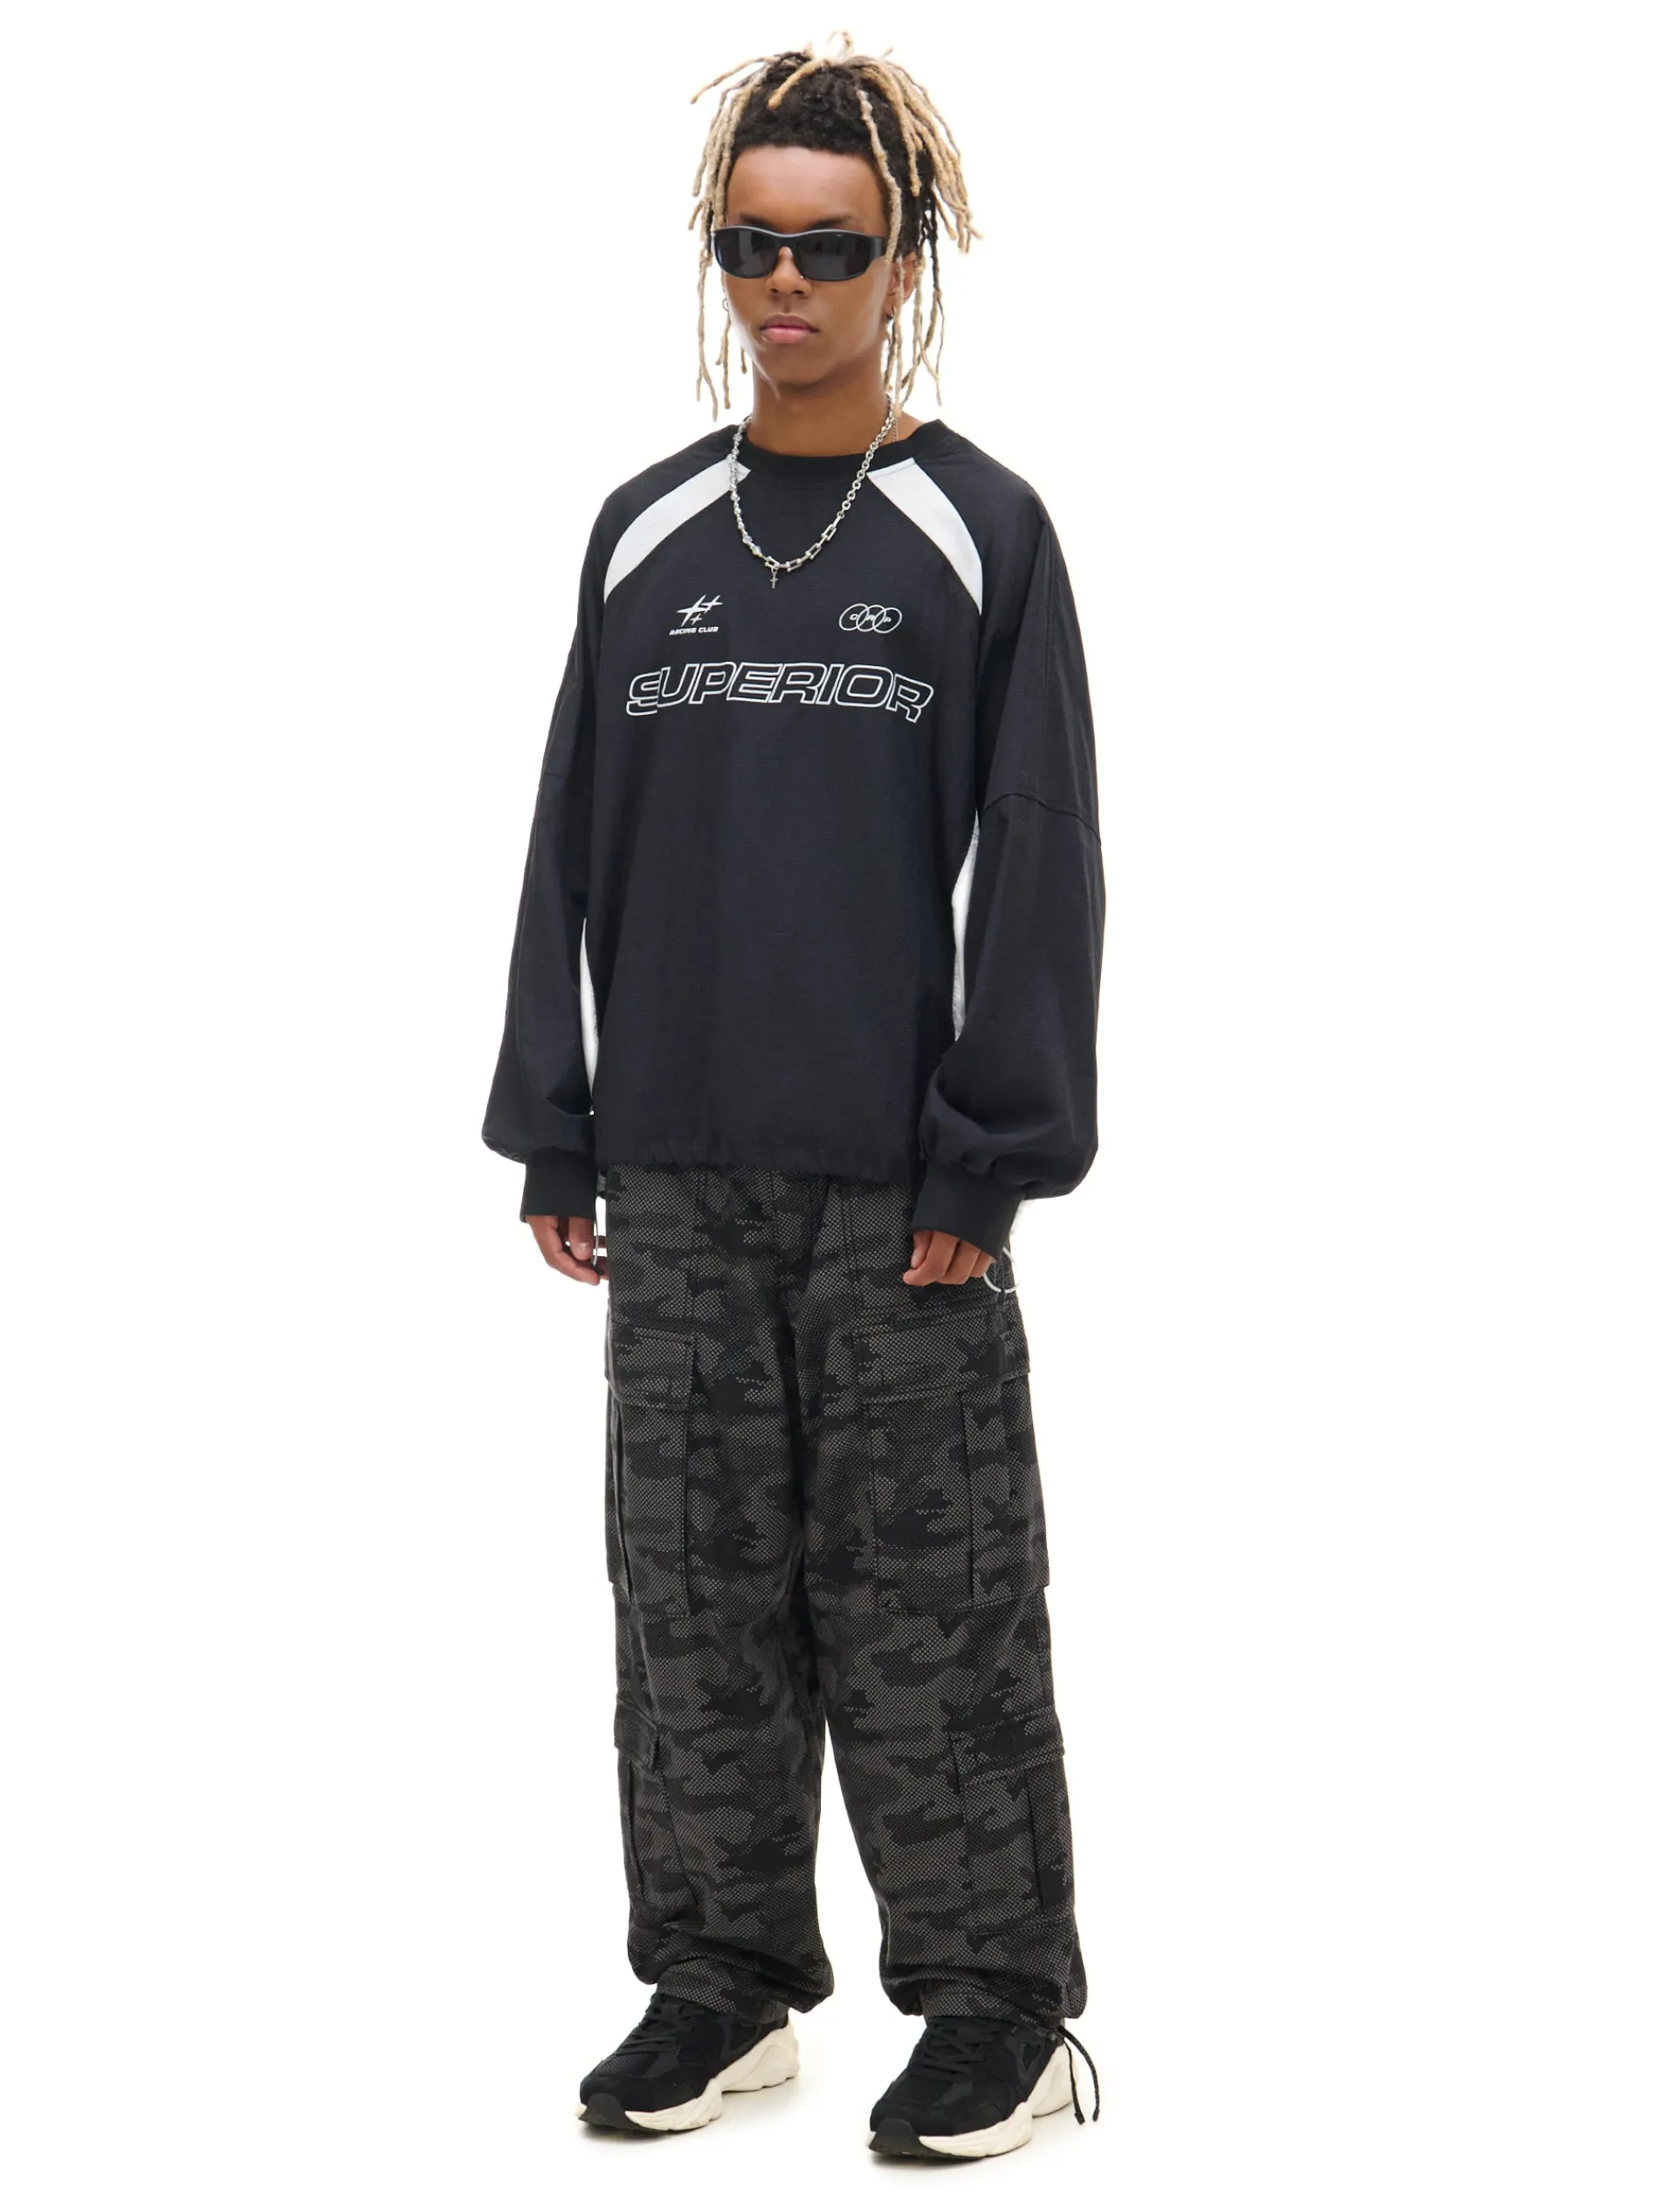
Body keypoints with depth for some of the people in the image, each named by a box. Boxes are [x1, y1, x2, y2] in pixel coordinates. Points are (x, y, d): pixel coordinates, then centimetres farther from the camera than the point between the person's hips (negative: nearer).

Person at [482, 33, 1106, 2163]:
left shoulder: (980, 530, 0)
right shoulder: (647, 530, 10)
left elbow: (1039, 864, -3)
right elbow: (577, 843, 11)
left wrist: (990, 1158, -9)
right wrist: (554, 1137, 7)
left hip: (895, 1183, -4)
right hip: (677, 1174, 4)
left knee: (925, 1602, 1)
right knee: (694, 1587, 8)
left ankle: (995, 2000, 13)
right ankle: (723, 1981, 20)